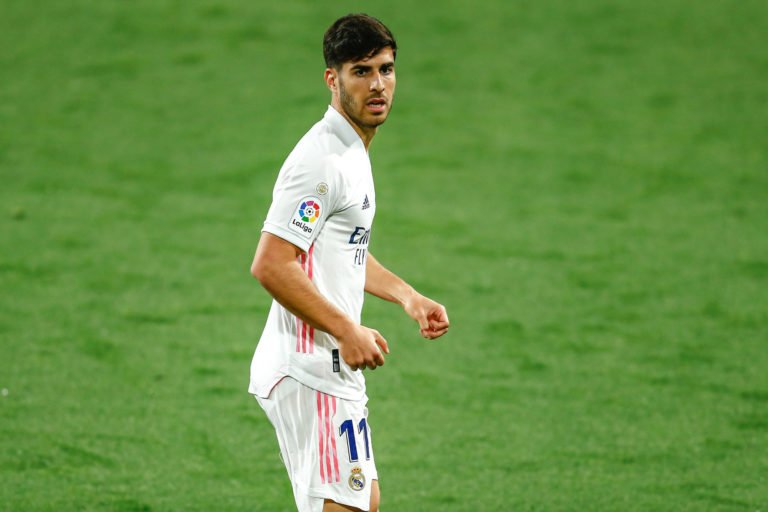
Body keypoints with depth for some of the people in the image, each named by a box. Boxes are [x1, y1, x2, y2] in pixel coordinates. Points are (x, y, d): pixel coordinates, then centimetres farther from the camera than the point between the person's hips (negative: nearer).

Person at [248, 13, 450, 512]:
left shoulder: (353, 152, 15)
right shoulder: (321, 160, -18)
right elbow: (270, 265, -24)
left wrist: (408, 296, 19)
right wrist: (348, 331, -23)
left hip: (336, 370, 11)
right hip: (311, 375, -11)